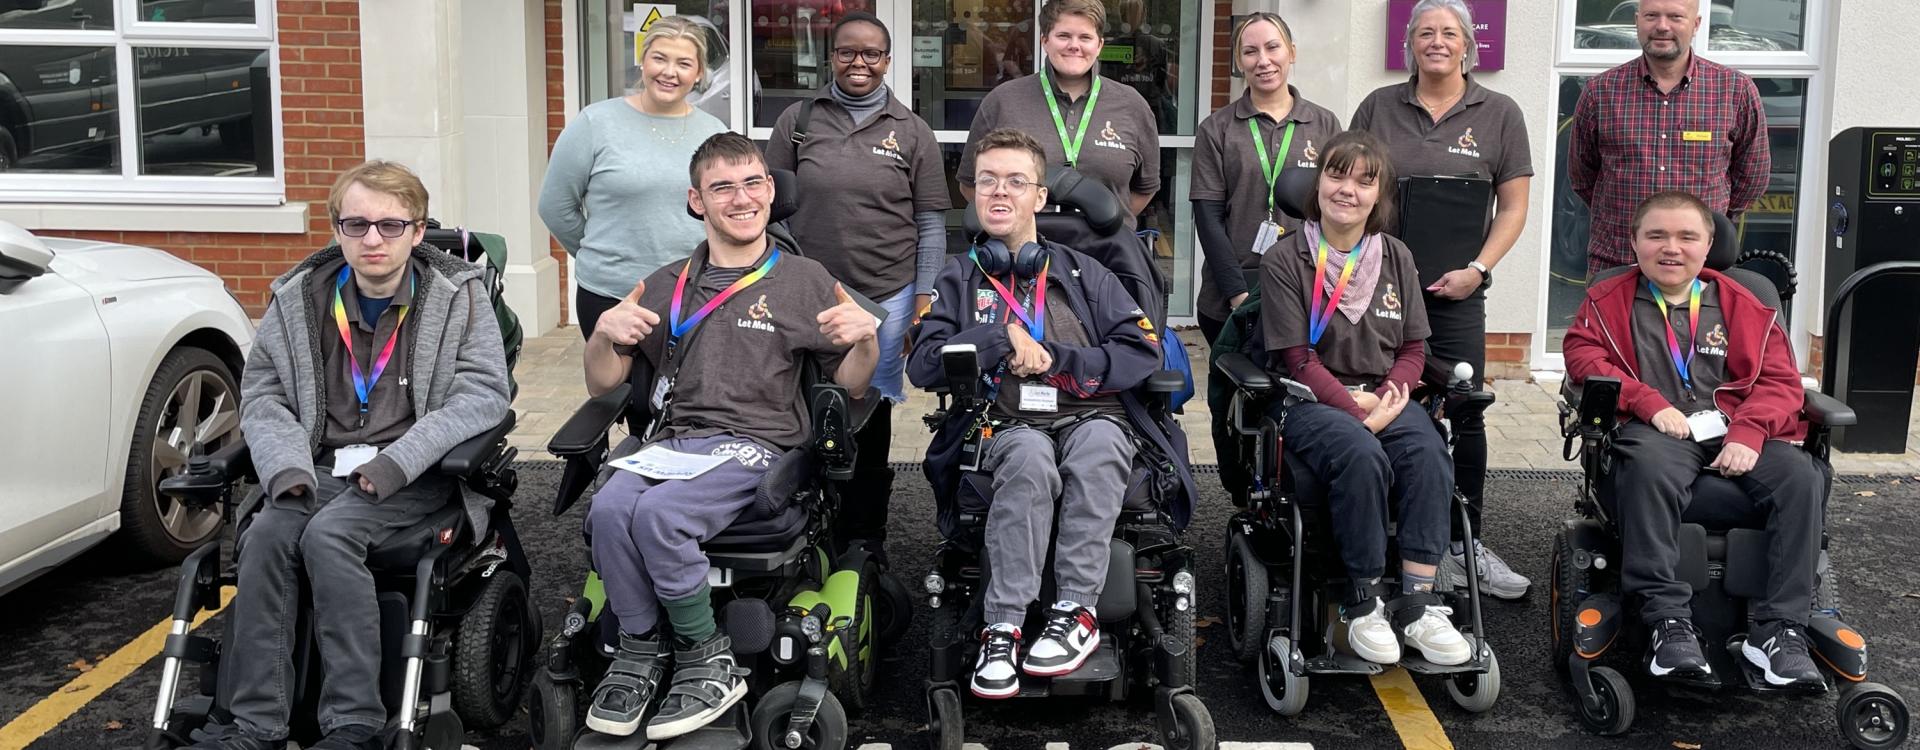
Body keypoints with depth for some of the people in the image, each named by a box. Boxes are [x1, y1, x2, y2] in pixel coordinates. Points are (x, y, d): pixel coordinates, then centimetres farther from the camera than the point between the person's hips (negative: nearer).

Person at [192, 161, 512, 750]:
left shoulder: (458, 295, 0)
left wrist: (397, 460, -20)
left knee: (328, 533, -30)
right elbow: (261, 394, 11)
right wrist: (288, 467, -10)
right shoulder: (299, 298, 9)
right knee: (267, 534, -26)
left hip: (414, 475, -4)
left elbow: (483, 392, -10)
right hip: (323, 466, 4)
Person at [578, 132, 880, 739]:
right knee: (608, 508, -30)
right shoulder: (668, 285, 18)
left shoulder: (804, 280, 11)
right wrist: (604, 335, -4)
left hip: (752, 445, -3)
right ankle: (640, 650, -11)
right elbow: (603, 384, 18)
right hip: (669, 439, 3)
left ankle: (706, 658, -15)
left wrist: (866, 339, -10)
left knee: (658, 512, -32)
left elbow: (851, 384, 11)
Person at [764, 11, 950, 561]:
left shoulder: (912, 132, 5)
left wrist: (925, 301, -1)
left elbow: (931, 224, 5)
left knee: (871, 419, 6)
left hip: (886, 297, 0)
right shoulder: (798, 121, 6)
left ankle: (865, 537, 18)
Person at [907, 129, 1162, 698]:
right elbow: (922, 367, 5)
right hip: (1012, 425, 0)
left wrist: (1056, 357, -6)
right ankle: (1002, 628, -39)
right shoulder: (961, 279, 19)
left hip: (1091, 418, 1)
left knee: (1099, 443, -37)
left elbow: (1144, 353, 5)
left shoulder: (1084, 273, 18)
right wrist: (1002, 339, -7)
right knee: (1029, 455, -37)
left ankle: (1074, 612, -34)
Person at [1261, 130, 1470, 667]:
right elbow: (1298, 359, -7)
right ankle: (1362, 604, -22)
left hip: (1384, 397, 4)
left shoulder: (1397, 259, 12)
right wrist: (1358, 412, -17)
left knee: (1428, 451, -30)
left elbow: (1413, 349, 12)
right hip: (1310, 401, -4)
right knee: (1362, 455, -36)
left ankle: (1418, 603, -28)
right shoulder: (1285, 260, -2)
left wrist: (1386, 398, -8)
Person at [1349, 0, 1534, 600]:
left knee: (1464, 413, -1)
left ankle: (1463, 543, 9)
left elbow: (1513, 207, 4)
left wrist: (1476, 270, -8)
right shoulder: (1378, 107, 9)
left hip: (1454, 290, 0)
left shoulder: (1499, 114, 6)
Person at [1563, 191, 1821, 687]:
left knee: (1800, 475, -27)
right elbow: (1583, 358, 1)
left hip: (1736, 433, 3)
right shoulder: (1607, 302, 17)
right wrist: (1652, 404, -13)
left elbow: (1780, 381, 10)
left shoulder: (1744, 308, 19)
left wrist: (1748, 433, -11)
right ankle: (1669, 622, -39)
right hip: (1657, 433, -2)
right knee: (1650, 468, -39)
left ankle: (1780, 628, -25)